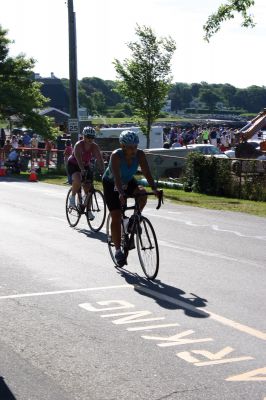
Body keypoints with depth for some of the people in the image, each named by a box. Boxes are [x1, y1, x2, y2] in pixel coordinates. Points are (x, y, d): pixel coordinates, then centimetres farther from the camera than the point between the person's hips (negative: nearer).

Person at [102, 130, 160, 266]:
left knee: (142, 194, -27)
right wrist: (121, 193, -59)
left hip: (128, 182, 4)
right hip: (111, 184, -4)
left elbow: (147, 173, -28)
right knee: (116, 217, -10)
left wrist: (154, 189, -42)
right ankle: (118, 250, -1)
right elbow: (116, 177, -44)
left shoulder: (140, 154, -22)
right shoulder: (116, 156, -33)